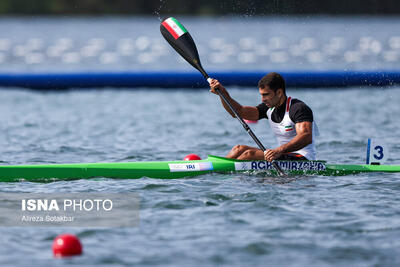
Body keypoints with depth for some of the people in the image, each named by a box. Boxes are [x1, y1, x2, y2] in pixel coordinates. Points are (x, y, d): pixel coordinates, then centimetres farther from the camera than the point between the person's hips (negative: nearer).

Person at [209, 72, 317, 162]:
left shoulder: (298, 108, -15)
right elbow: (239, 112, 5)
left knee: (251, 154, -21)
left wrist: (279, 150, -43)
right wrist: (223, 93, -10)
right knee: (239, 149, 1)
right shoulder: (269, 108, 10)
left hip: (302, 159, -9)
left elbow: (306, 137, -30)